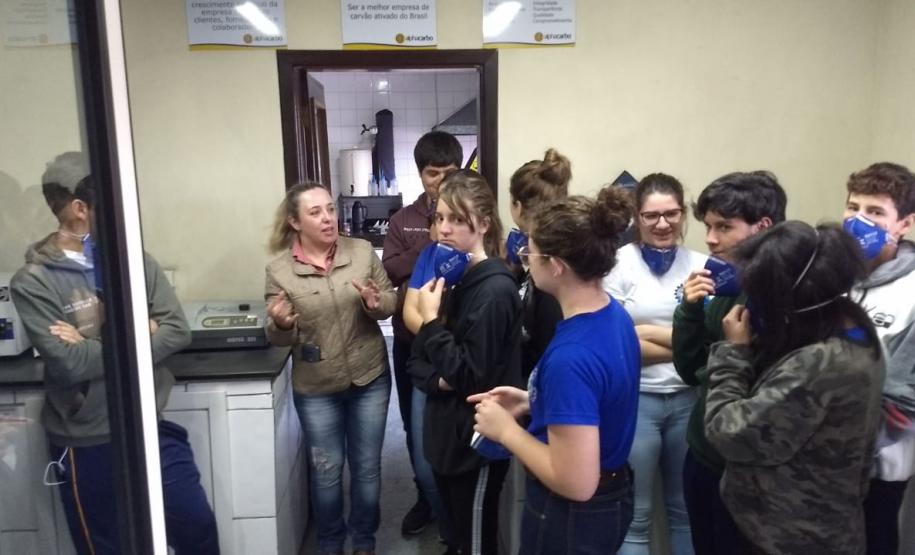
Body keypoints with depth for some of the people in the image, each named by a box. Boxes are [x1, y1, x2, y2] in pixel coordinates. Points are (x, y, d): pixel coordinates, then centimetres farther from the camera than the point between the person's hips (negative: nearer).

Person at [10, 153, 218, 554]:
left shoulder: (135, 260, -2)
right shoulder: (32, 283, -13)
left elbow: (177, 331, -8)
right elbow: (70, 364, -22)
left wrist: (97, 349, -18)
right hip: (87, 443, -3)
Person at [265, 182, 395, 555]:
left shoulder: (363, 251, -6)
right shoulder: (279, 270, -8)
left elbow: (390, 302, 0)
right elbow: (279, 339, -3)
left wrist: (376, 303, -23)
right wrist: (280, 324, -26)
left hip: (370, 379, 1)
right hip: (316, 389, -1)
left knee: (367, 467, 15)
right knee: (326, 471, 14)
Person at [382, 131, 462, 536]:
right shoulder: (403, 220, 6)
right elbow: (389, 270, -5)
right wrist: (432, 246, -16)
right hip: (410, 340, 3)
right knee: (415, 425, 16)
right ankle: (426, 498, 36)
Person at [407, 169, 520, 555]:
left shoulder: (496, 290, -20)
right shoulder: (449, 276, 5)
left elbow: (470, 376, -22)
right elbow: (416, 359, 9)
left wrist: (432, 320, -20)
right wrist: (436, 379, -11)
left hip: (477, 439, -8)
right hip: (445, 431, 8)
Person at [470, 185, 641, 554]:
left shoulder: (570, 357, -32)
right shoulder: (614, 313, -4)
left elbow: (576, 483, -29)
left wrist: (506, 429, -19)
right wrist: (530, 402, 3)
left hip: (572, 517, -8)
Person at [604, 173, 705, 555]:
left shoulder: (700, 264, 3)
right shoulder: (619, 264, -6)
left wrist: (648, 332, -14)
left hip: (688, 398, 3)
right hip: (635, 398, -3)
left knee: (686, 508, 20)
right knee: (635, 516, 9)